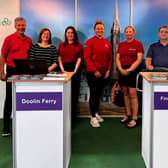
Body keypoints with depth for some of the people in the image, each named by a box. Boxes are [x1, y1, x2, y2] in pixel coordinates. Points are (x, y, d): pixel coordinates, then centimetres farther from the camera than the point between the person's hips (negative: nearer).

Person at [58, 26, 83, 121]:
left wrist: (75, 70, -10)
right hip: (64, 69, 1)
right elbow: (59, 59, 8)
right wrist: (62, 70, -6)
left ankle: (73, 115, 5)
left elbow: (79, 59, 2)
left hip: (75, 69, -1)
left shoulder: (79, 45, 10)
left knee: (74, 92, -1)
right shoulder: (61, 45, 14)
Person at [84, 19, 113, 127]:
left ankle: (96, 113, 28)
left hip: (104, 73, 5)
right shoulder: (90, 42, -5)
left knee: (99, 93, 13)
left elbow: (110, 58, 13)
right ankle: (93, 118, 5)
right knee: (93, 94, -2)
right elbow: (87, 58, -10)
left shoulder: (107, 43, 10)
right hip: (92, 73, -5)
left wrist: (108, 70, 2)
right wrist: (95, 71, -15)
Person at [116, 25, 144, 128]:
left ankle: (134, 118, -5)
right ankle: (128, 115, 19)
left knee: (133, 94, -9)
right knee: (125, 93, 9)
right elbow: (117, 58, 10)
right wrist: (121, 69, -6)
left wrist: (130, 69, -15)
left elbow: (139, 59, -8)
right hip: (122, 71, 5)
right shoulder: (121, 44, 14)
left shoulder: (138, 44, 0)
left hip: (133, 70, -5)